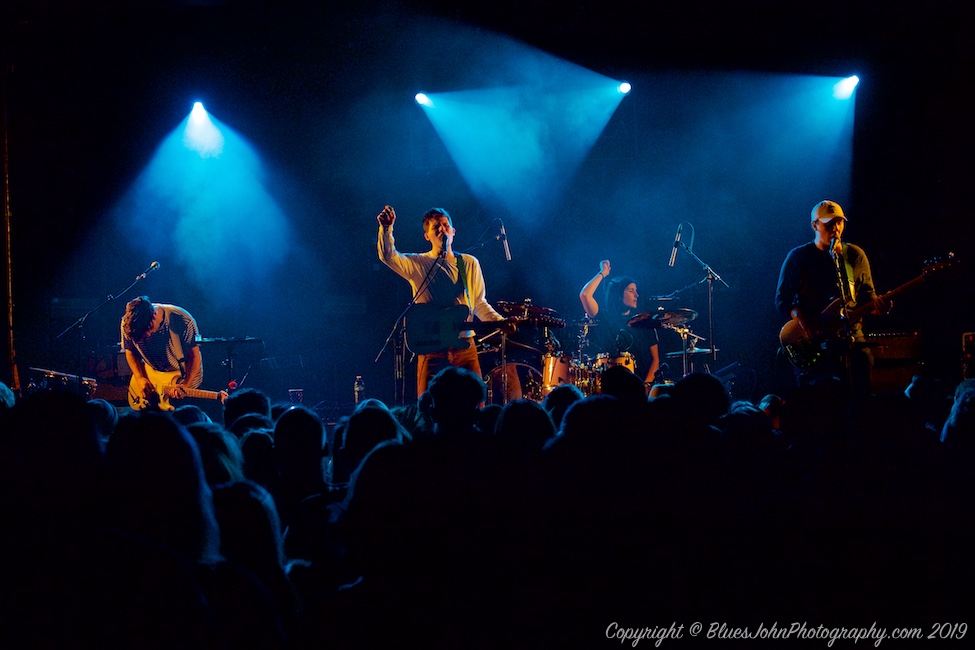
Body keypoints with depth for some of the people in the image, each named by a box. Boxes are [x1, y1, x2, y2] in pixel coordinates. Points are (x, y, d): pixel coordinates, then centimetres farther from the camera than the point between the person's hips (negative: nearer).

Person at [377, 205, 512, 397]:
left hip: (465, 347, 2)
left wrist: (500, 322, 2)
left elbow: (479, 303, 19)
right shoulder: (416, 264, 3)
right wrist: (386, 229, -33)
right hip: (431, 349, -2)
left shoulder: (470, 264, 14)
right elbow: (388, 256, -15)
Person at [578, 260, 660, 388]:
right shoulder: (604, 318, 9)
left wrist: (647, 383, -6)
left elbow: (655, 359, 11)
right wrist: (603, 273, 7)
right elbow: (585, 295, -7)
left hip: (639, 382, 2)